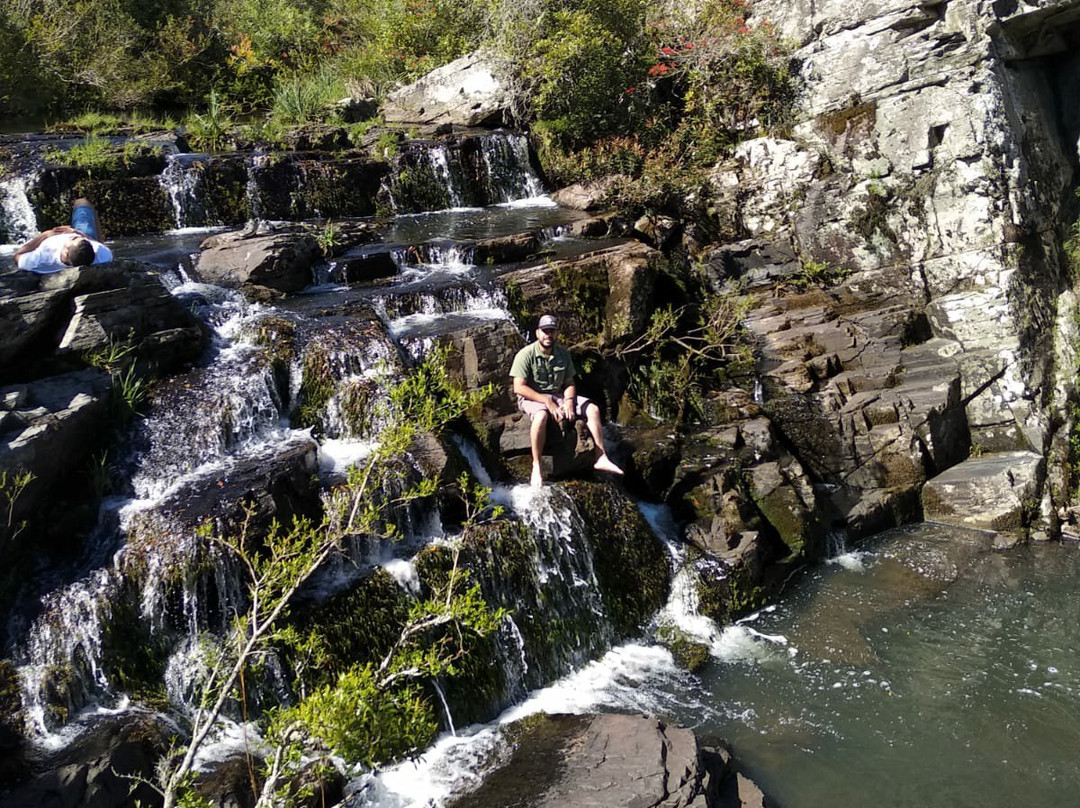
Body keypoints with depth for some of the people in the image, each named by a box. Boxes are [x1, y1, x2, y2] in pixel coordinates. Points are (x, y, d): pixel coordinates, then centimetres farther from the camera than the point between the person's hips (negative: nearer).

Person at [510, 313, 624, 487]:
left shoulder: (563, 354, 6)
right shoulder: (526, 354, -13)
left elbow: (569, 383, 9)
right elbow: (519, 387, -19)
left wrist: (569, 401, -13)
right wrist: (547, 401, -25)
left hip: (558, 396, 6)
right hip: (532, 398, -6)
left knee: (592, 409, -7)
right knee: (541, 415, -40)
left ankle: (601, 458, -4)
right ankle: (536, 467, -31)